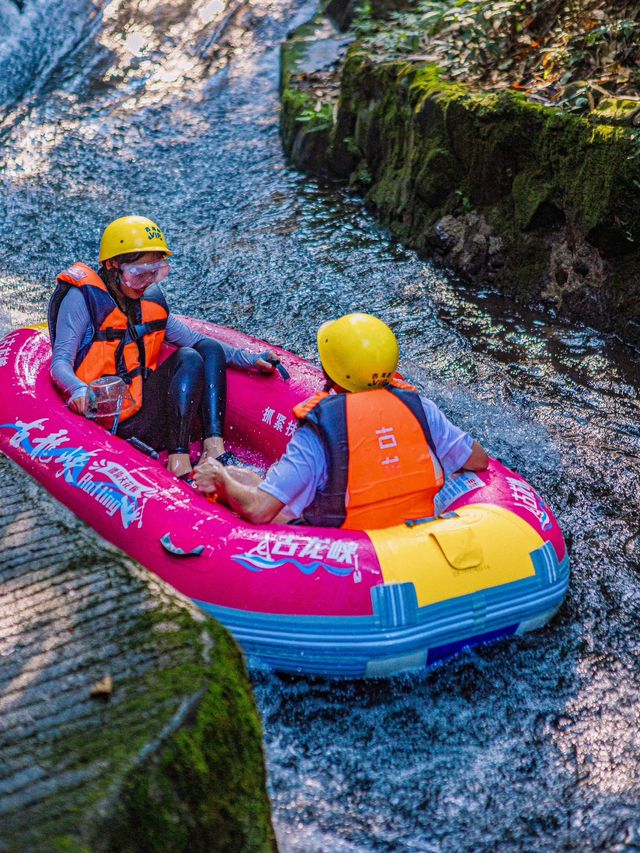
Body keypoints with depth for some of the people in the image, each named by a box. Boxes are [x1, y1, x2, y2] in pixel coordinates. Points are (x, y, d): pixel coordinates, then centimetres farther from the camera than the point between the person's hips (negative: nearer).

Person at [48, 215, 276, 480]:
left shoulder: (151, 300, 12)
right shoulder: (83, 298, -7)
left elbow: (192, 339, 17)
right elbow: (60, 363, -13)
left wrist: (249, 359, 5)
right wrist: (79, 389, -36)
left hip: (144, 406, 7)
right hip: (112, 419, -7)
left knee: (210, 349, -7)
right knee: (188, 360, -22)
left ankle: (214, 451, -22)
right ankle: (178, 464, -32)